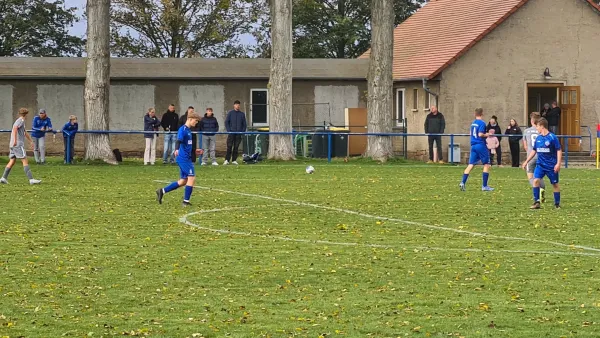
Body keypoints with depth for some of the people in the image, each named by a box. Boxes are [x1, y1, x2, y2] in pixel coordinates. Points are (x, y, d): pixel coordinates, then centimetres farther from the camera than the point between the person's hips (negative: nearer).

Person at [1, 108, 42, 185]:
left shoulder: (21, 121, 23)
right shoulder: (21, 120, -7)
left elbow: (25, 132, 35)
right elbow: (15, 128, -25)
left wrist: (31, 141, 43)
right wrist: (15, 140, -33)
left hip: (13, 145, 9)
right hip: (18, 144, -9)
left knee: (12, 161, 10)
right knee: (25, 161, -11)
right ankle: (31, 179, -15)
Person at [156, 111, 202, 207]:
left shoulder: (189, 130, 15)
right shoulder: (183, 129, -13)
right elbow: (179, 140, -30)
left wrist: (194, 151, 45)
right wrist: (177, 149, -49)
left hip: (186, 158, 10)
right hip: (184, 158, -10)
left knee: (183, 181, 11)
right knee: (191, 177, -9)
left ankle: (162, 191, 16)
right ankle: (186, 201, -3)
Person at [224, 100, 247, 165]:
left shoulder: (242, 114, 10)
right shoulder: (230, 113, 5)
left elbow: (244, 124, 12)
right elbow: (226, 122, 4)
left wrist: (243, 131, -1)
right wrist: (229, 130, -7)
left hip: (239, 133, 2)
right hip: (231, 133, -2)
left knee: (236, 147, 3)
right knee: (229, 147, -8)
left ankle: (234, 160, 7)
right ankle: (227, 160, -8)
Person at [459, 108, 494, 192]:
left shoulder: (473, 123, 12)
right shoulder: (482, 123, -11)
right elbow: (480, 134, -21)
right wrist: (487, 135, -3)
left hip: (473, 146, 7)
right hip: (481, 145, -7)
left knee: (471, 165, 5)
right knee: (486, 165, 3)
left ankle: (463, 183, -8)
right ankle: (484, 186, 2)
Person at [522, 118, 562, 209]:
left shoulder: (552, 137, -10)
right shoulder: (538, 138, 7)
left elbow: (559, 151, -9)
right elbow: (534, 151, 17)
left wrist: (558, 164, -16)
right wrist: (526, 161, 14)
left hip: (551, 165, -5)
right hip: (540, 164, 5)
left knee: (555, 184, 4)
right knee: (536, 180, -13)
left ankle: (557, 204, 16)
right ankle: (537, 202, -9)